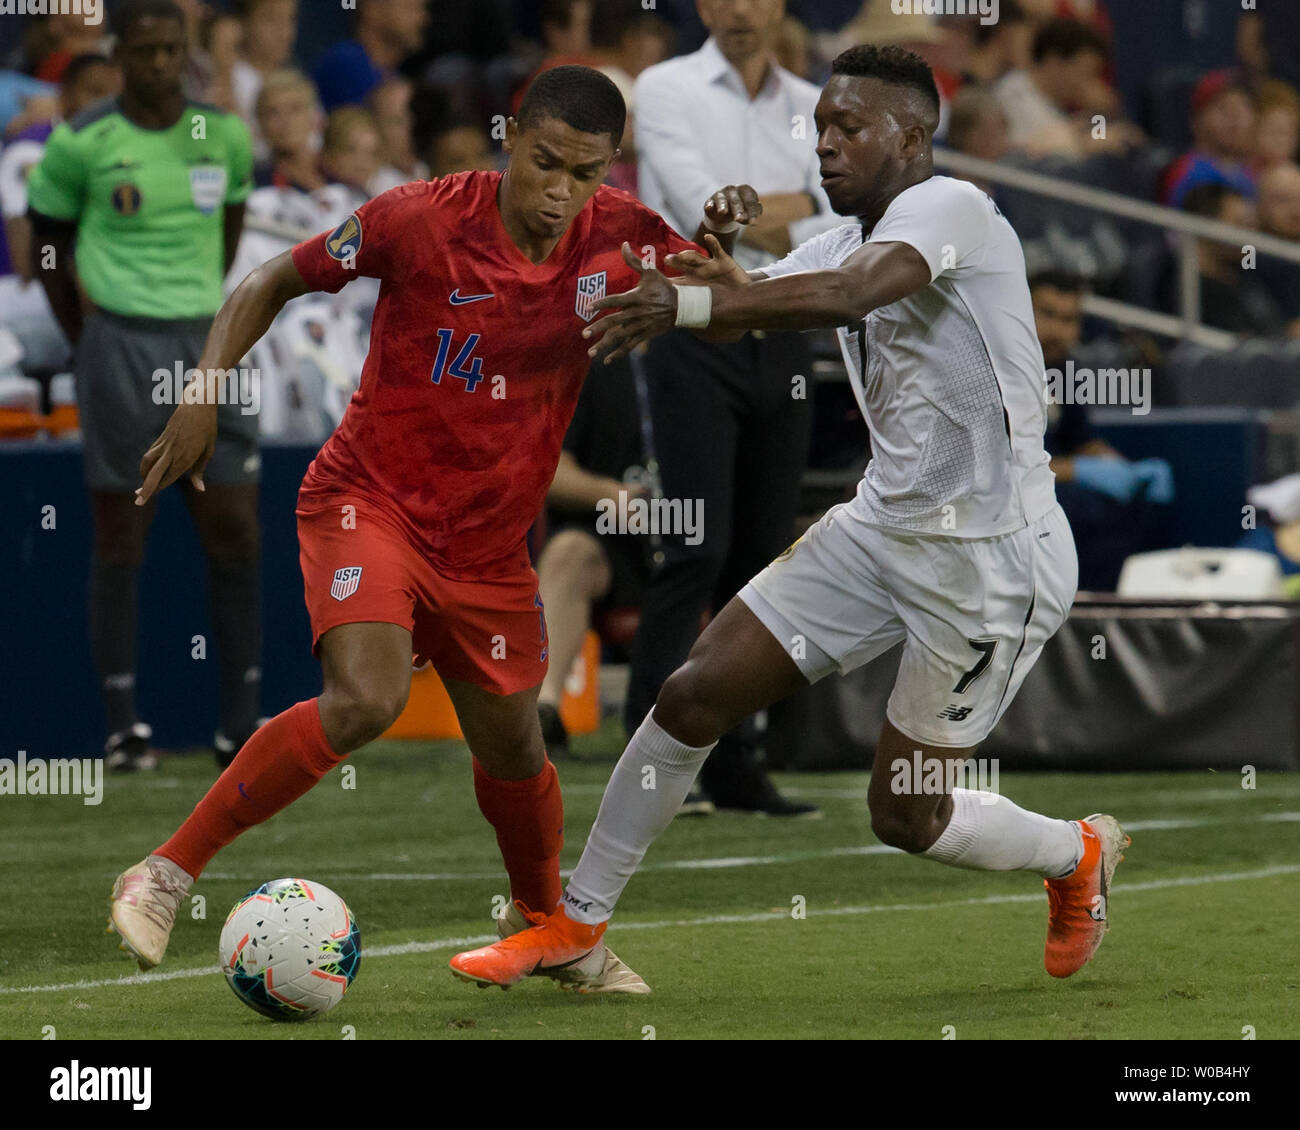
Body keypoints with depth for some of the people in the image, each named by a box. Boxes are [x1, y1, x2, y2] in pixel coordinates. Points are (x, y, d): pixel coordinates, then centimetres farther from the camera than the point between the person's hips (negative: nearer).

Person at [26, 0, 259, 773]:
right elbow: (49, 237, 7)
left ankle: (244, 720, 6)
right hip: (121, 342, -3)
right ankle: (124, 724, 3)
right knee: (122, 535, -2)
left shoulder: (224, 136, 5)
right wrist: (85, 338, 6)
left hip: (206, 341, 3)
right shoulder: (81, 143, -4)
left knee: (236, 529, -1)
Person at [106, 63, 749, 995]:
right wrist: (203, 400, -14)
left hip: (490, 541, 5)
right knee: (366, 701, -28)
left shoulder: (619, 237, -8)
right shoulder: (423, 219, -17)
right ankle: (165, 876, -18)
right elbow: (270, 286, -5)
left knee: (512, 751, 14)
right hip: (370, 500, -5)